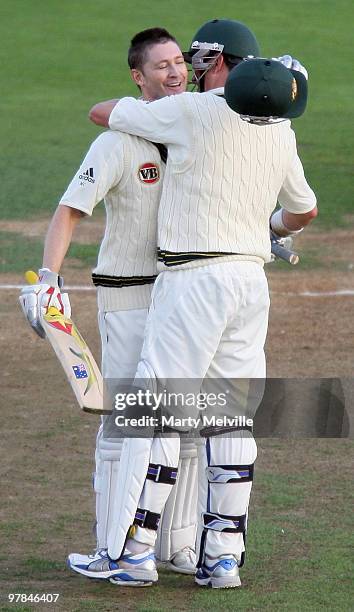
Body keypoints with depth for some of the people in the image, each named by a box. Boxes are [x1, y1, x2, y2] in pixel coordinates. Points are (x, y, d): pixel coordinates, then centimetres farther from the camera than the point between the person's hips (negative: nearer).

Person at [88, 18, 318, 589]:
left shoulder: (189, 112, -7)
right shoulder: (280, 130, 12)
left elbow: (101, 113, 4)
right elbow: (304, 209, 25)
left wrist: (143, 106, 25)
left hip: (195, 279, -7)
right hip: (251, 279, 7)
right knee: (231, 415, 7)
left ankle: (131, 548, -9)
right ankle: (223, 556, 7)